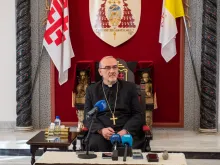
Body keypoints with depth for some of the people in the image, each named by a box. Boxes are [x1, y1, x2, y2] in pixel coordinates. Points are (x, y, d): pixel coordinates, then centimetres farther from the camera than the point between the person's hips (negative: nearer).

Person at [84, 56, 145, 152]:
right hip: (101, 134, 0)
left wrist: (125, 131, -12)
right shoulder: (92, 90, 13)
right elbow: (88, 117, 7)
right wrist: (101, 130, -14)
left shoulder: (130, 87, 12)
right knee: (96, 145, -33)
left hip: (126, 133, 0)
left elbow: (138, 114, 6)